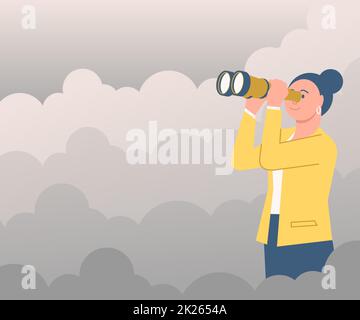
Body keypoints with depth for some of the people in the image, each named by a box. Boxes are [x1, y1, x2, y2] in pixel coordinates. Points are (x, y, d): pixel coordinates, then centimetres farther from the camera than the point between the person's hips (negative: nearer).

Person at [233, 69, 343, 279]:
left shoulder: (324, 145, -13)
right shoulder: (284, 136, 13)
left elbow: (267, 160, -25)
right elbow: (242, 161, 4)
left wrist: (273, 105, -22)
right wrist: (252, 109, 1)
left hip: (307, 244, -8)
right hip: (275, 238, 8)